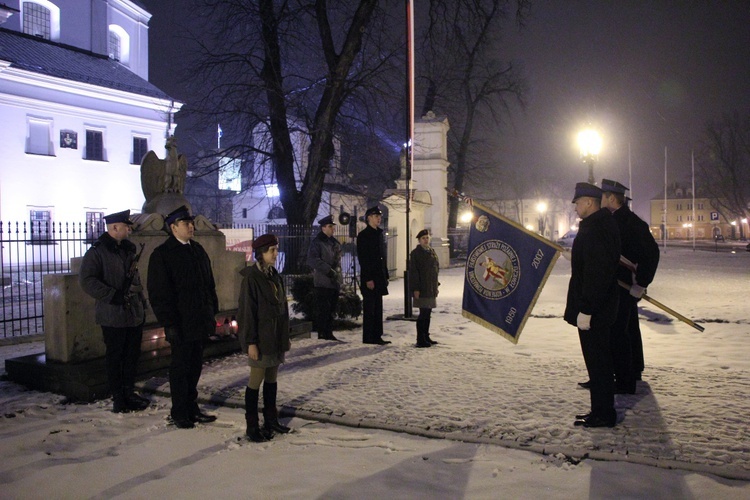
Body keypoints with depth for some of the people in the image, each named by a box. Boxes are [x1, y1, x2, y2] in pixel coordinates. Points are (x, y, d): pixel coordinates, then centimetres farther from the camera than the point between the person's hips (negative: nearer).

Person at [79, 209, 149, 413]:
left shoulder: (128, 249, 13)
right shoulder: (97, 251, -10)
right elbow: (87, 281, -16)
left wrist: (141, 304, 17)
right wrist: (113, 295, -20)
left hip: (134, 313, 7)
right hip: (113, 315, -7)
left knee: (132, 354, 12)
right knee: (115, 356, 3)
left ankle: (129, 392, 25)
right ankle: (118, 397, 13)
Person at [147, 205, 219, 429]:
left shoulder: (197, 250, 12)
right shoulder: (162, 254, -10)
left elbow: (209, 284, 18)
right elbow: (159, 293, -13)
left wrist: (212, 312, 13)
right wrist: (169, 324, -16)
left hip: (200, 322, 7)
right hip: (181, 324, -7)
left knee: (195, 366, 15)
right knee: (180, 368, 4)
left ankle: (191, 408, 27)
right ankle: (179, 413, 17)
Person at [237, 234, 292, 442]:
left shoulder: (274, 275, 10)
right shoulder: (251, 277, -13)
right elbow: (248, 312, -15)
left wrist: (285, 335, 15)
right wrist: (250, 342, -16)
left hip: (276, 337, 7)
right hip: (260, 338, -7)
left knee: (272, 379, 14)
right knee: (256, 380, 0)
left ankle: (271, 420, 25)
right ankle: (252, 426, 10)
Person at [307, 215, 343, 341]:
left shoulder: (335, 243, 15)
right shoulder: (317, 242, -8)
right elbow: (312, 260, -19)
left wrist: (336, 272, 9)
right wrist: (328, 270, -20)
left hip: (334, 282, 7)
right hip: (322, 282, -7)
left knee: (331, 309, 10)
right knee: (322, 309, -6)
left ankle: (328, 333, 17)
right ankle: (322, 334, 0)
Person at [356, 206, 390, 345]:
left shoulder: (379, 234, 16)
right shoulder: (363, 235, -9)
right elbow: (362, 259, -15)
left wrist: (385, 276, 15)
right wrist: (368, 279, -19)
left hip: (379, 277, 8)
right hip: (370, 278, -8)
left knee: (378, 307, 10)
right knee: (369, 307, -4)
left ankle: (377, 336, 15)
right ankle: (368, 337, 2)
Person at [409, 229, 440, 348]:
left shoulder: (432, 251, 14)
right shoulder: (415, 253, -8)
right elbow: (413, 272, -12)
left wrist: (435, 286, 18)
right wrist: (415, 289, -17)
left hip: (431, 289, 7)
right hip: (422, 289, -7)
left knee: (427, 313, 13)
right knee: (423, 314, -7)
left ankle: (426, 337, 22)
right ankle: (420, 340, -2)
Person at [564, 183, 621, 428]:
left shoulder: (594, 228, -20)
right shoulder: (604, 224, 14)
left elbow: (596, 272, -26)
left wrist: (586, 309, -25)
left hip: (593, 309, -11)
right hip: (602, 307, 11)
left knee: (597, 360, -2)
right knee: (600, 359, 17)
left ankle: (603, 414, 7)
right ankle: (603, 411, 26)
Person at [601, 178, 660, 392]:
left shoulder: (631, 222, -18)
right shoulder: (615, 220, 10)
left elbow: (652, 252, -23)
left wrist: (641, 283, -22)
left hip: (625, 287, -10)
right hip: (625, 285, 10)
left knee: (618, 332, -7)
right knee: (629, 327, 22)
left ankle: (624, 382, -1)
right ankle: (634, 370, 38)